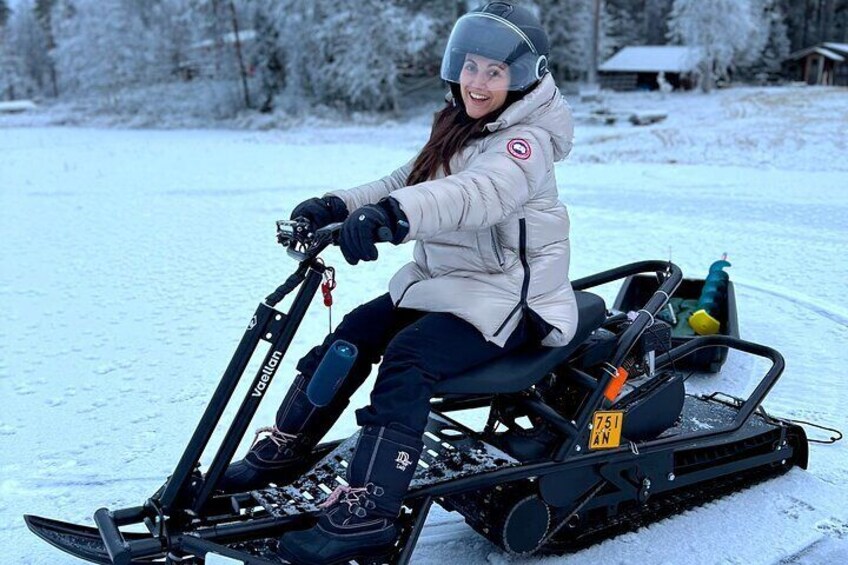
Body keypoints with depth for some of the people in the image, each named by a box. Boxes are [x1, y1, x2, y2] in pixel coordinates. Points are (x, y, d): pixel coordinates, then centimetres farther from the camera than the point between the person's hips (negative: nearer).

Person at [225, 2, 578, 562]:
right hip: (441, 280, 8)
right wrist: (338, 205, -10)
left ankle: (368, 511, -27)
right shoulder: (458, 129, 13)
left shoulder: (526, 140, -15)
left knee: (407, 358, -29)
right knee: (352, 335, -4)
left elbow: (481, 192, -36)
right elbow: (402, 184, 8)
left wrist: (392, 215, -52)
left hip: (509, 295, -8)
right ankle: (282, 450, 10)